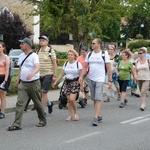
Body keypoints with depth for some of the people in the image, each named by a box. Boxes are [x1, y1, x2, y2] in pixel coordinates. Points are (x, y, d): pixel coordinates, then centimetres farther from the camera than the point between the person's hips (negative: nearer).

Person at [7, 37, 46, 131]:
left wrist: (32, 74, -47)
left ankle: (43, 120, 27)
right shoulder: (21, 56, 11)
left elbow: (37, 67, -27)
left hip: (33, 83, -6)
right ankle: (17, 124, -8)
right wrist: (18, 80, 16)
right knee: (20, 103, -5)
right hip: (23, 84, 6)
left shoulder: (34, 56, -11)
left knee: (37, 103, 8)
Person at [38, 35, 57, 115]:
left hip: (48, 74, -6)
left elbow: (55, 64, -7)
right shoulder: (38, 52, 10)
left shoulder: (51, 51, -5)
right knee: (41, 93, 11)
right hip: (40, 75, 6)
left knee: (43, 92, -11)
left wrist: (54, 76, -12)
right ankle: (49, 103, 36)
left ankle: (44, 110, -4)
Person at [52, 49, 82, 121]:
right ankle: (70, 115, 12)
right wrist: (55, 82, 13)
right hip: (67, 82, 5)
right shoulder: (66, 64, 9)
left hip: (75, 82, -5)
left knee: (72, 99, -15)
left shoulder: (78, 64, -4)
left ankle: (76, 113, 6)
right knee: (68, 100, 3)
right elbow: (61, 74, 15)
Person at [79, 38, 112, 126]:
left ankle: (96, 118, -15)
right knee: (94, 99, 9)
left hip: (100, 80, -5)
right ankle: (99, 116, 21)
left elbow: (109, 68, -3)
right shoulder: (89, 54, 10)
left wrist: (110, 80, -7)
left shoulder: (104, 54, -3)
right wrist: (81, 76, 1)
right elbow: (85, 67, 13)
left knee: (98, 99, -13)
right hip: (91, 79, 5)